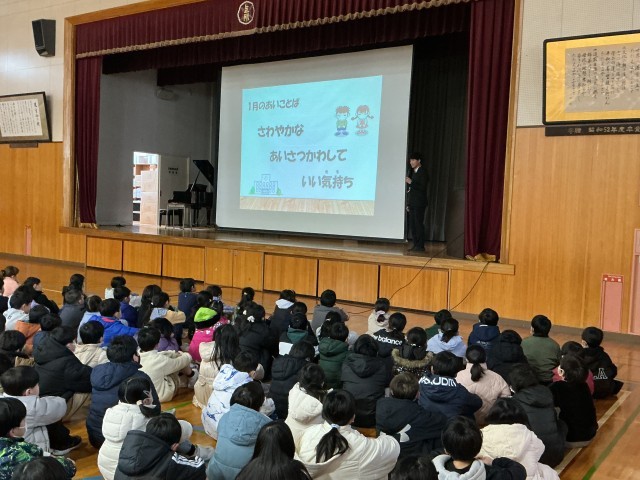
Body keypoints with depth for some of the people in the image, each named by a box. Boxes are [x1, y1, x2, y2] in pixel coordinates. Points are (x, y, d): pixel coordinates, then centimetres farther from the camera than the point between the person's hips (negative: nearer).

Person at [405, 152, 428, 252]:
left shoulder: (423, 172, -6)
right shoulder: (412, 172, 15)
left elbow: (423, 187, -15)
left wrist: (411, 182, -20)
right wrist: (408, 204, 14)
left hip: (419, 203, -7)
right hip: (412, 203, 7)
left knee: (418, 224, -7)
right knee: (412, 225, 7)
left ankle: (420, 246, -3)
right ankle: (416, 245, 12)